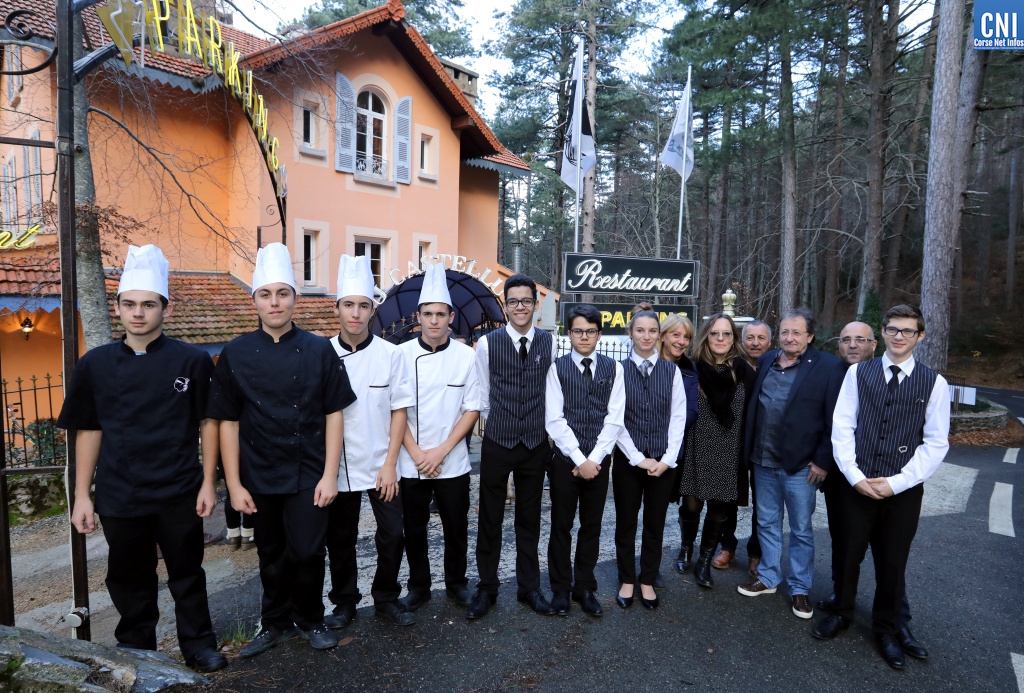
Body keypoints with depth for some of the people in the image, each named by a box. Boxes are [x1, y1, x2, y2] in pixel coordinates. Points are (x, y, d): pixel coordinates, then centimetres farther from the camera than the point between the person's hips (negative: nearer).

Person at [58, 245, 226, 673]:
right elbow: (88, 431, 5)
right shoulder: (95, 365, 0)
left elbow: (208, 422, -2)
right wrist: (81, 496, 4)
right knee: (129, 579, 16)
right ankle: (136, 649, 37)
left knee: (187, 574, 11)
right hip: (118, 496, 2)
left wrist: (208, 483, -4)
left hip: (179, 495, -2)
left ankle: (198, 645, 30)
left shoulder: (192, 361, -7)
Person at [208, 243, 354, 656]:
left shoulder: (318, 351, -5)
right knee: (271, 556, 15)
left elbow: (333, 414, -3)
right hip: (259, 479, 2)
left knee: (307, 552, -1)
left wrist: (329, 475, -7)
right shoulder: (235, 355, -2)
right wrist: (234, 485, -2)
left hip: (308, 476, -1)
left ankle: (309, 619, 26)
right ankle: (275, 623, 36)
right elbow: (228, 422, 0)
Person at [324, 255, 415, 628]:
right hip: (338, 466, 1)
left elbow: (399, 411, -3)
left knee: (393, 534, 2)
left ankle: (386, 598, 25)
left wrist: (390, 464, -7)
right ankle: (344, 602, 33)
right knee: (340, 539, 12)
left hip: (380, 466, 0)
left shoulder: (390, 354, -5)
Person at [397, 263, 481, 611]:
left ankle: (456, 583, 33)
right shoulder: (402, 355, -5)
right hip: (410, 462, 0)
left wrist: (441, 450, -11)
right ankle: (418, 586, 32)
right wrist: (417, 454, -10)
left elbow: (472, 409, -4)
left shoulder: (467, 357, -5)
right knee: (414, 529, 12)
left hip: (452, 463, 0)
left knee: (456, 527, 11)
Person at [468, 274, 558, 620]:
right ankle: (486, 589, 25)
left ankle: (529, 587, 29)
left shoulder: (550, 343, -1)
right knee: (490, 519, 9)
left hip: (536, 445, 2)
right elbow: (482, 395, 3)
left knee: (529, 519, 14)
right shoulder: (487, 343, -6)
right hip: (497, 443, -1)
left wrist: (543, 427, 9)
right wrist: (496, 424, 7)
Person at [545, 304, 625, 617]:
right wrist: (579, 460, -13)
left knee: (592, 526, 12)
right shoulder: (557, 367, -3)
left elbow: (614, 419, -2)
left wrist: (593, 459, -10)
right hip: (565, 459, -2)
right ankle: (561, 589, 24)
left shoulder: (613, 368, 3)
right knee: (561, 526, 9)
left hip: (599, 460, 2)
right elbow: (554, 420, -8)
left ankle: (585, 588, 26)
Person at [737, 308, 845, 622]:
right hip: (763, 461, 5)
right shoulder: (765, 361, 7)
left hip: (800, 466, -5)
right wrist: (750, 450, 8)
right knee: (767, 523, 17)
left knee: (801, 530, 9)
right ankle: (768, 577, 33)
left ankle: (800, 588, 25)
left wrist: (823, 461, -12)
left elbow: (835, 419, -10)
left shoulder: (828, 367, -9)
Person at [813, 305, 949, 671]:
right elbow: (842, 427, 0)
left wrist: (897, 483, -10)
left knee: (892, 561, 12)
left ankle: (886, 628, 34)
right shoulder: (858, 372, 1)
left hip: (903, 489, 0)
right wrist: (854, 475, -8)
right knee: (849, 552, 12)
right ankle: (842, 613, 36)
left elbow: (936, 443, -2)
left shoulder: (934, 383, -1)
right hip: (855, 484, 1)